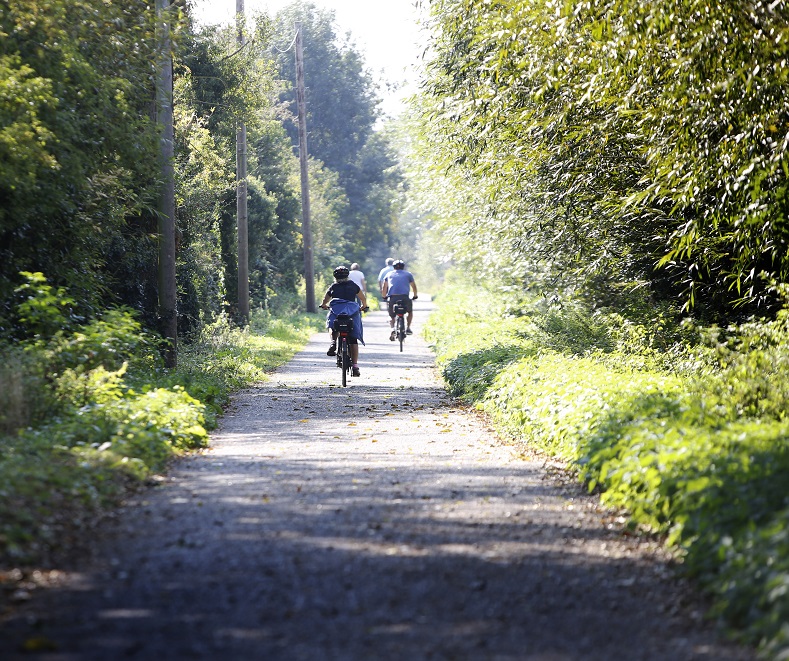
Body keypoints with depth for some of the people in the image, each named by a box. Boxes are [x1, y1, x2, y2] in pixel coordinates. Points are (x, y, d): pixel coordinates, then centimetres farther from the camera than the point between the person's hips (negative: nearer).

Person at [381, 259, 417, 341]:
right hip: (405, 297, 0)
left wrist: (384, 297, 33)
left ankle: (392, 328, -13)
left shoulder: (389, 274, 21)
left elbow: (384, 288, 19)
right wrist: (415, 296, 36)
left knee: (391, 316, 15)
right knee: (410, 311, 27)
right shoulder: (408, 274, 19)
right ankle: (408, 328, 13)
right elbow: (414, 287, 22)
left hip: (392, 297, 0)